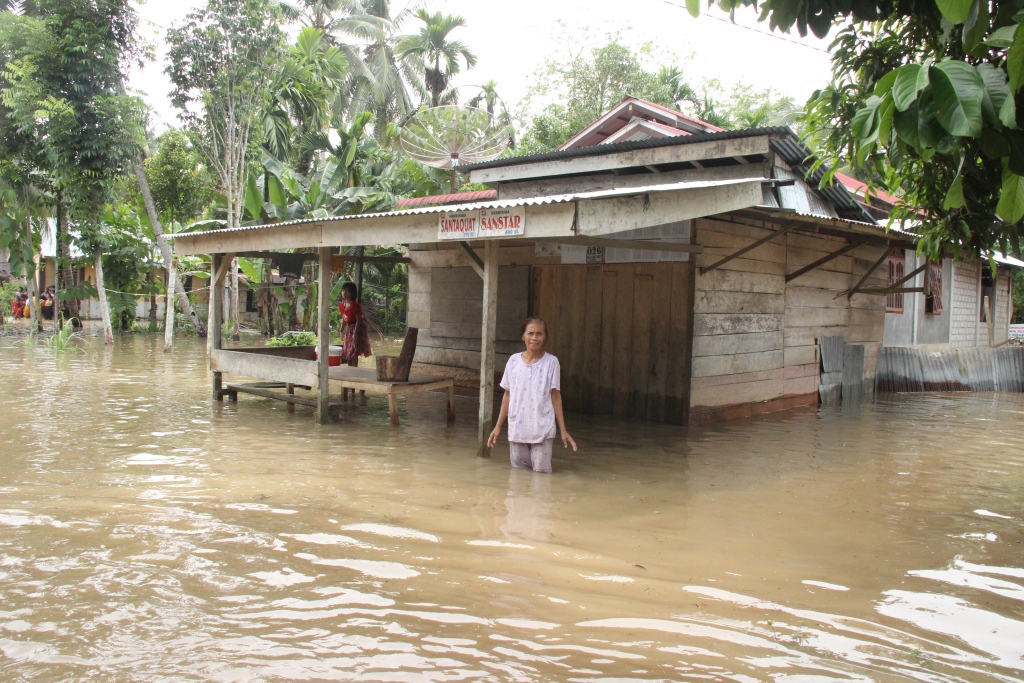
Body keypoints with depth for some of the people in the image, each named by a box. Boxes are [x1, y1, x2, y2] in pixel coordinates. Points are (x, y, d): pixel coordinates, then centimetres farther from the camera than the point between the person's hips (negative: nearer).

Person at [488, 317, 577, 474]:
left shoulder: (551, 362, -3)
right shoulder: (514, 361, 3)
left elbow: (555, 396, 0)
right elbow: (507, 395, 9)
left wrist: (563, 430, -3)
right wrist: (498, 426, 8)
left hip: (542, 430, -2)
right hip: (517, 429, 2)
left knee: (541, 472, -3)